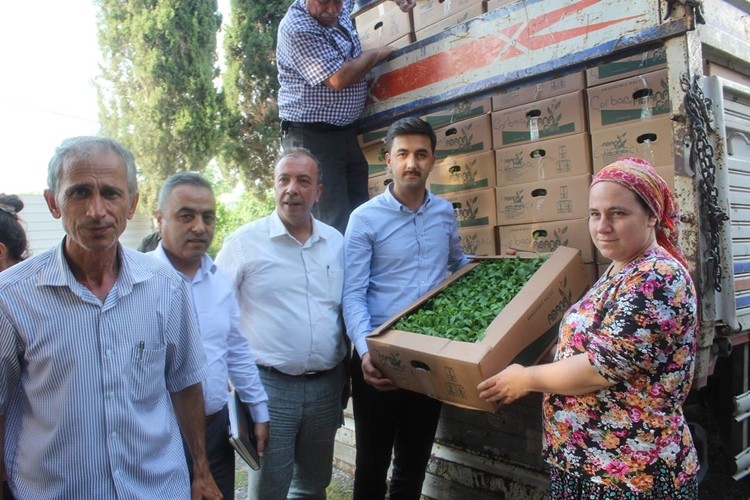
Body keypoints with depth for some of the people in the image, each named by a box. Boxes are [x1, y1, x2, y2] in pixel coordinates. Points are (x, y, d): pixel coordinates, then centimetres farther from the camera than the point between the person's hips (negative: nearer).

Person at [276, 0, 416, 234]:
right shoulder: (297, 29, -18)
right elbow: (339, 79, -22)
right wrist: (378, 53, -7)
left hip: (347, 131, 8)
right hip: (312, 136, -8)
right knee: (335, 223, -11)